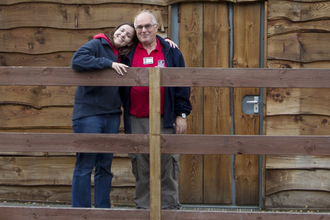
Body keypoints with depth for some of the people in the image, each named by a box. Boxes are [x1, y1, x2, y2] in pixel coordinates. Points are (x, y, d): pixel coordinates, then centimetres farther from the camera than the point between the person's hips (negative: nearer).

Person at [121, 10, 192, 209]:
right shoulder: (129, 54, 10)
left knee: (168, 164, 1)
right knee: (140, 166, 6)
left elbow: (182, 85, 5)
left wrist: (182, 114, -1)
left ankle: (170, 206, 12)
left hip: (165, 120, -1)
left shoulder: (171, 52, 6)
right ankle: (143, 207, 15)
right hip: (137, 121, 2)